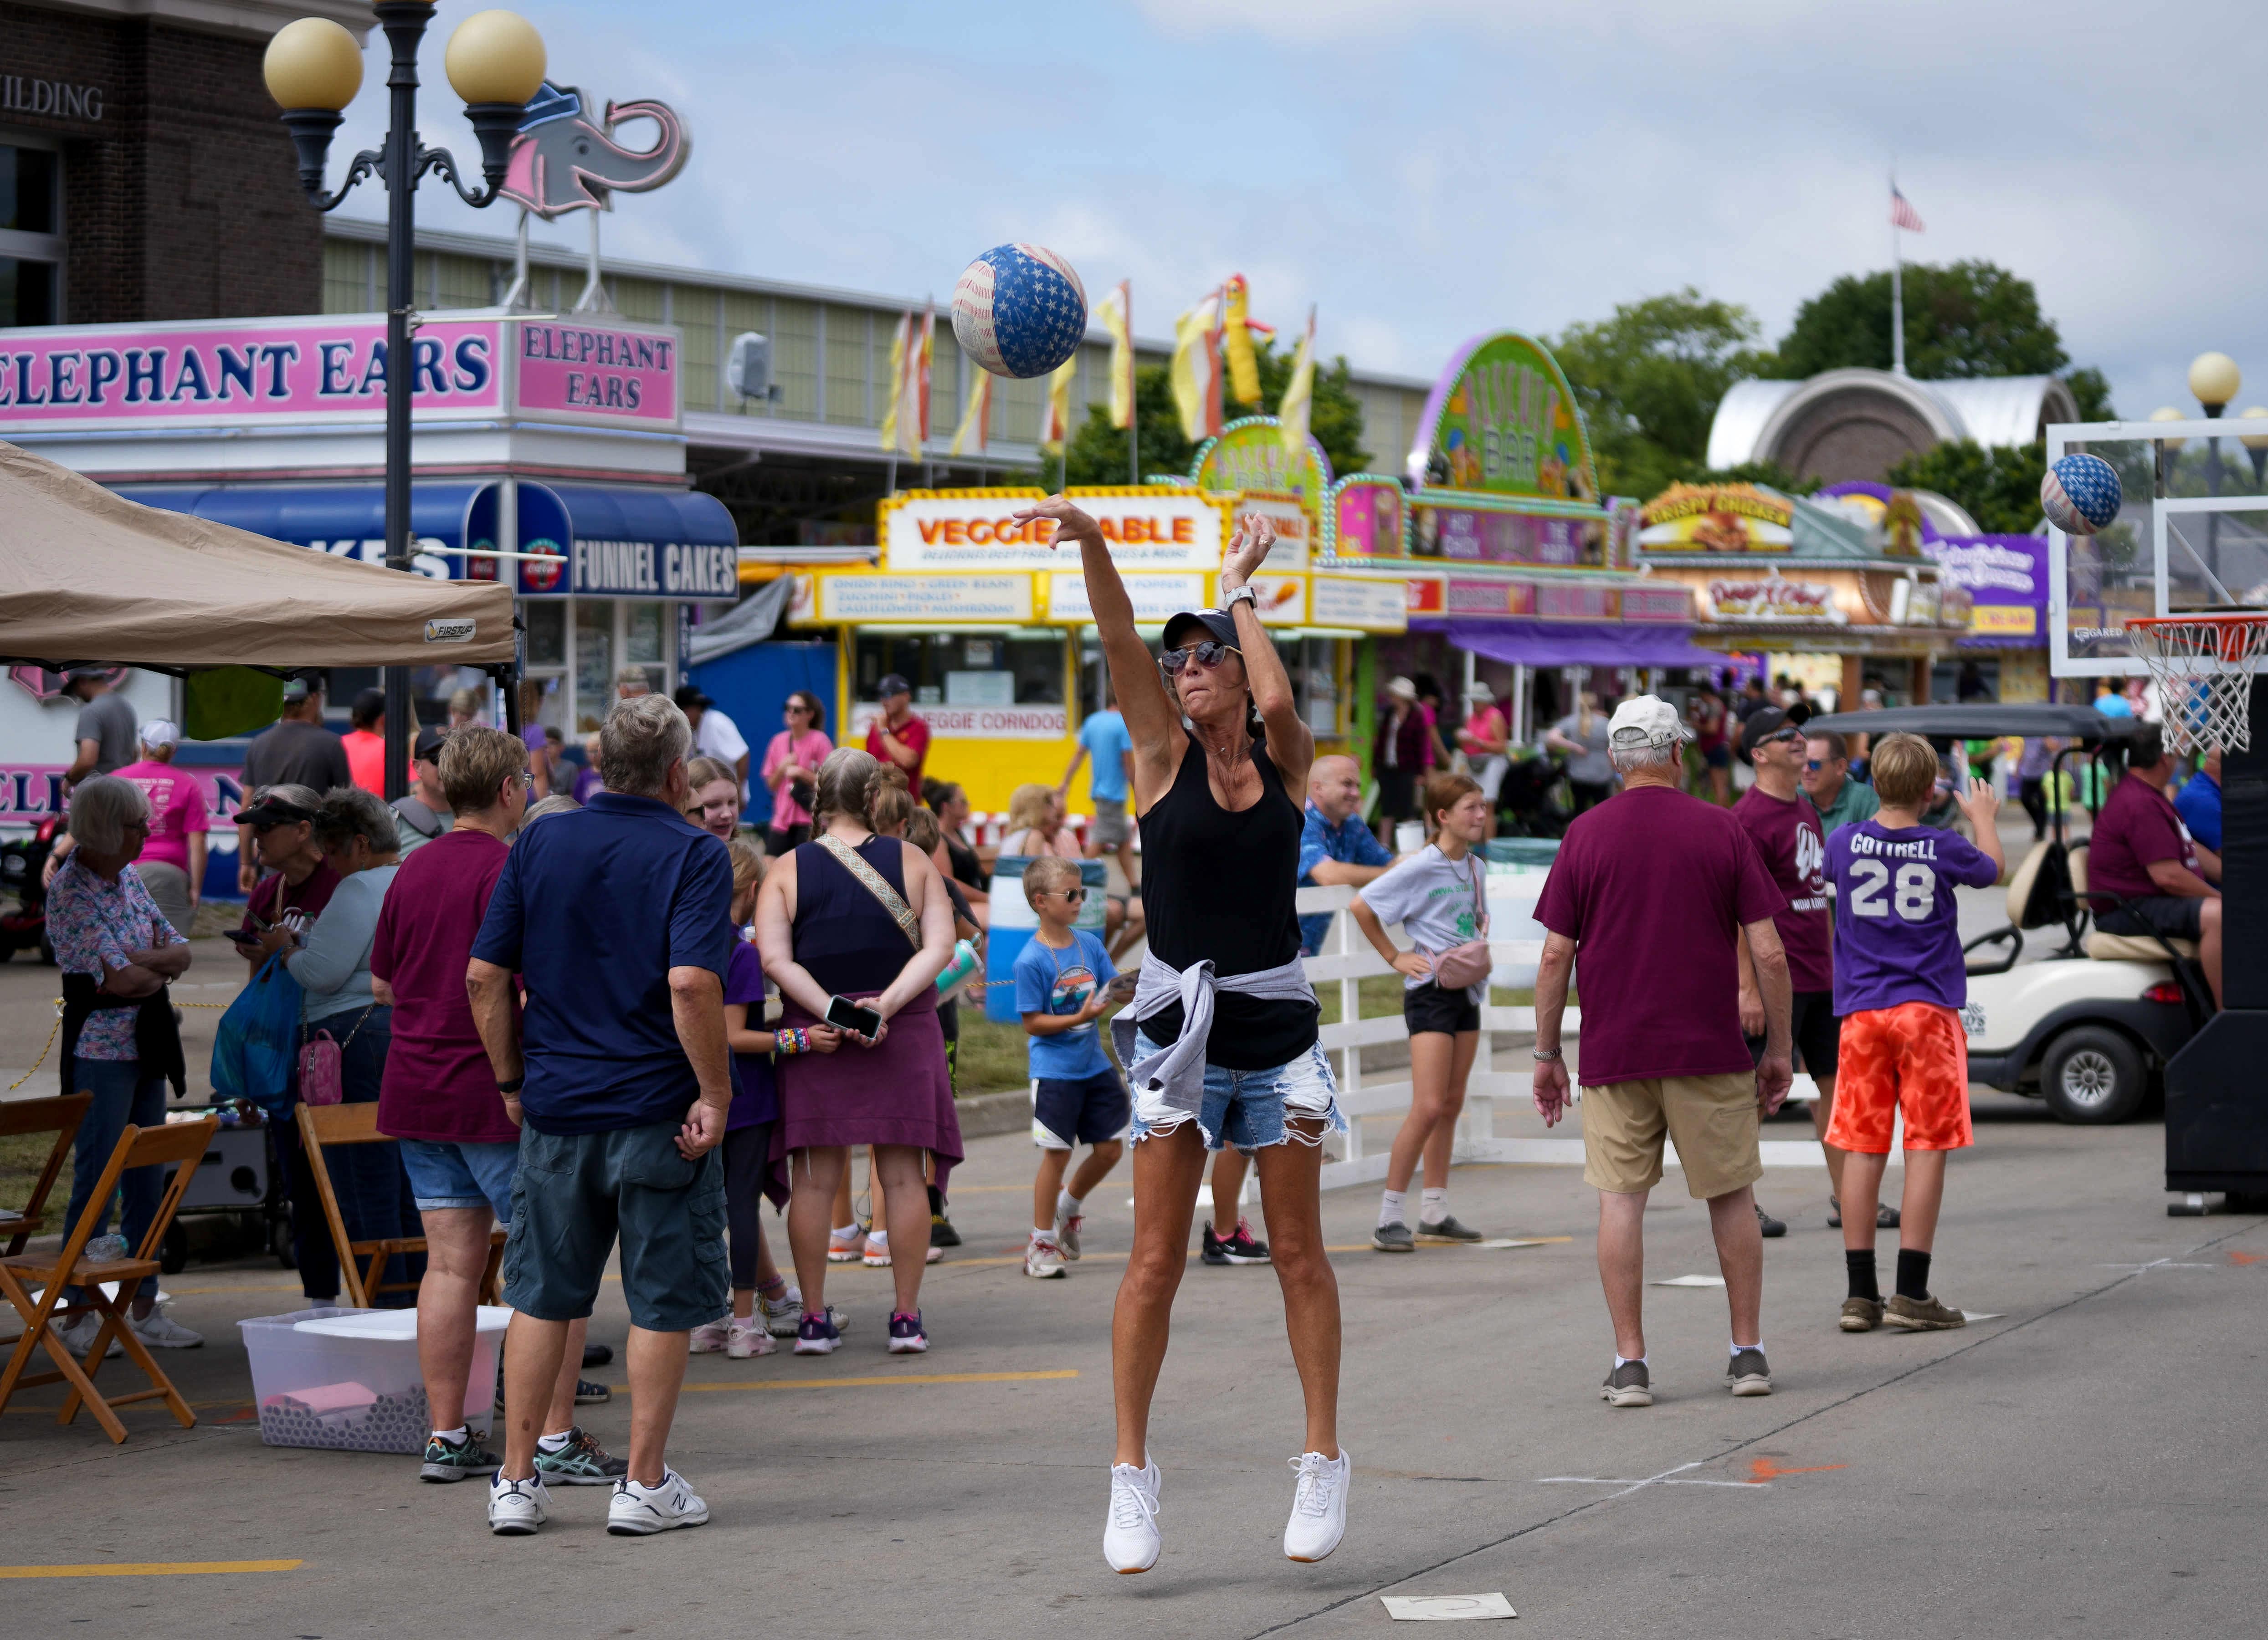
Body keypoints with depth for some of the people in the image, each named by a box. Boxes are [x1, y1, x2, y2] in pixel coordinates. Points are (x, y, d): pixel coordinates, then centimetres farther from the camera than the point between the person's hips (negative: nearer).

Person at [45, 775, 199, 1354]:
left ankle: (144, 1309, 18)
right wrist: (161, 971, -1)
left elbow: (180, 952, 7)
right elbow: (119, 980, -20)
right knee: (96, 1184, -4)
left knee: (148, 1182, 10)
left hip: (147, 1047, 8)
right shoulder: (70, 893, -14)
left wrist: (136, 962, -12)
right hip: (100, 1051, -8)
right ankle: (77, 1314, 3)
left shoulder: (129, 878, 11)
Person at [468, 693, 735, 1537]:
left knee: (541, 1295, 12)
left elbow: (485, 976, 3)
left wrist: (511, 1079, 12)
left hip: (556, 1108, 4)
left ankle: (516, 1480, 12)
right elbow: (692, 983, -21)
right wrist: (715, 1094, -14)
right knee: (662, 1302, 6)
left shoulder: (540, 844, 5)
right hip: (657, 1111, -4)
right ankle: (645, 1484, 8)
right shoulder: (693, 855, -8)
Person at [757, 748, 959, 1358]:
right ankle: (907, 1317, 6)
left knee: (815, 1178, 4)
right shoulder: (912, 861, 1)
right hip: (904, 1035, 0)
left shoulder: (787, 870, 0)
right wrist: (888, 1004, -15)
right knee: (902, 1175, 4)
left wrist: (831, 1013, -15)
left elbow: (775, 960, -10)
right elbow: (939, 947, -8)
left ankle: (814, 1318, 6)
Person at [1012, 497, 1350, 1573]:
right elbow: (1118, 640, -13)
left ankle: (1324, 1460, 14)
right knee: (1156, 1259, -2)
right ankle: (1132, 1472, 4)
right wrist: (1089, 542, -28)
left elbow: (1279, 701, -18)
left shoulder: (1286, 761, 4)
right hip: (1178, 1024, -1)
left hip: (1277, 1021, 1)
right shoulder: (1164, 754, 1)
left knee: (1298, 1252, 6)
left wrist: (1238, 589, -4)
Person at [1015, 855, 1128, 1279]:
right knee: (1057, 1153, -1)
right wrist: (1079, 1018, -23)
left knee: (1110, 1147, 8)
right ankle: (1042, 1243, 12)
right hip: (1054, 1071, -6)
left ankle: (1069, 1206, 34)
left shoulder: (1089, 944, 4)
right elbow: (1032, 1023, -14)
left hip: (1094, 1065, 6)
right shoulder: (1031, 960, -14)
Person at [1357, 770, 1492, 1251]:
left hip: (1468, 992, 8)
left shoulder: (1476, 868, 9)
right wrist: (1395, 958, -7)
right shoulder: (1421, 868, -13)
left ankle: (1435, 1213, 18)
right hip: (1430, 992, -8)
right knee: (1429, 1106, -14)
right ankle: (1389, 1218, -9)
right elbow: (1362, 906, -11)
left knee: (1452, 1105, 11)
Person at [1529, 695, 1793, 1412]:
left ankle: (1630, 1363, -1)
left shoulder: (1585, 835, 0)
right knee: (1731, 1196, 12)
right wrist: (1778, 1049, 7)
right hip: (1711, 1054, 0)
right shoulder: (1721, 829, 0)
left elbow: (1556, 955, -2)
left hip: (1613, 1055, 0)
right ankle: (1749, 1353, 15)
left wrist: (1547, 1054, 7)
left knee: (1621, 1200, 2)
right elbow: (1768, 953, -3)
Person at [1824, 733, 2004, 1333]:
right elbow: (1992, 869, 17)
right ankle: (1911, 1294, -3)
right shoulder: (1943, 849, -5)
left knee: (1862, 1149, 5)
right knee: (1927, 1147, 0)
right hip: (1927, 1010, -3)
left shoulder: (1844, 843, -1)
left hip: (1862, 1013, 3)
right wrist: (1985, 817, 36)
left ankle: (1860, 1294, 6)